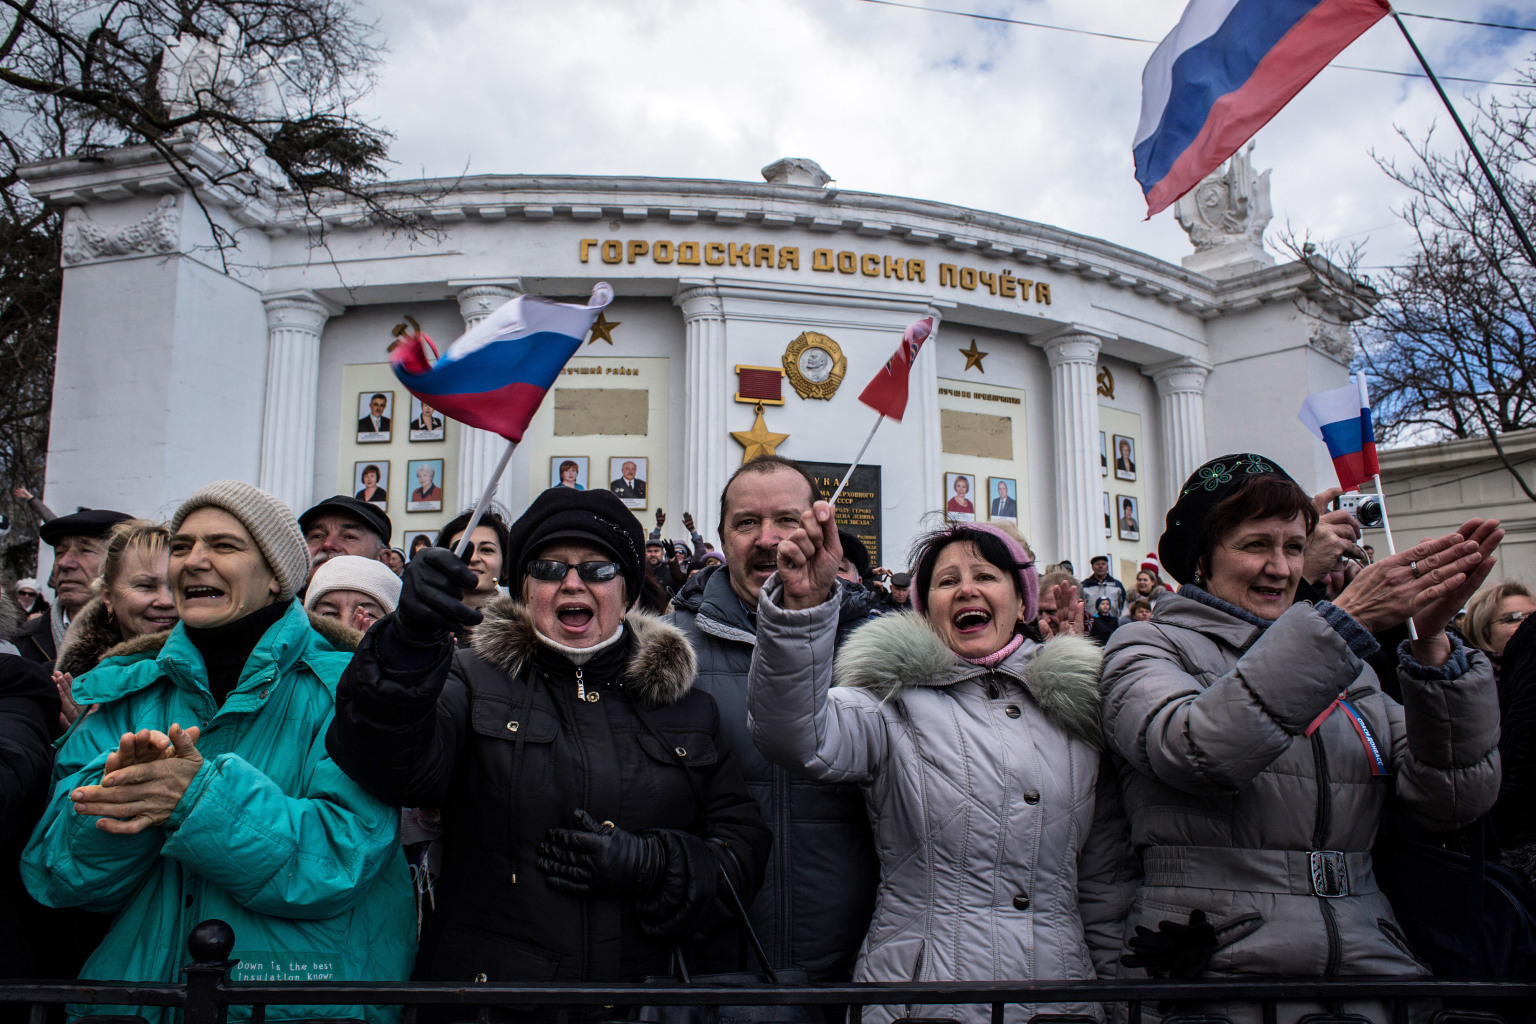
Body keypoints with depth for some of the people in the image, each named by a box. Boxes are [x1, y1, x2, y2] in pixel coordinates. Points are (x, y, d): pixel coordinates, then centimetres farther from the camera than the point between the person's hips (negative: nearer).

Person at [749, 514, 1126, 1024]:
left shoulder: (1075, 702, 7)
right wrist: (803, 603, -36)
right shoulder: (897, 699, -3)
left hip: (1059, 982, 3)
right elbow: (802, 741, -25)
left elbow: (1102, 878, 13)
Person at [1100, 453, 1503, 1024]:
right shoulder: (1148, 649, 4)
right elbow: (1200, 750, -17)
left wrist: (1433, 645, -5)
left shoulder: (1347, 673, 17)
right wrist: (1344, 620, -17)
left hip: (1367, 956, 4)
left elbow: (1454, 800, 6)